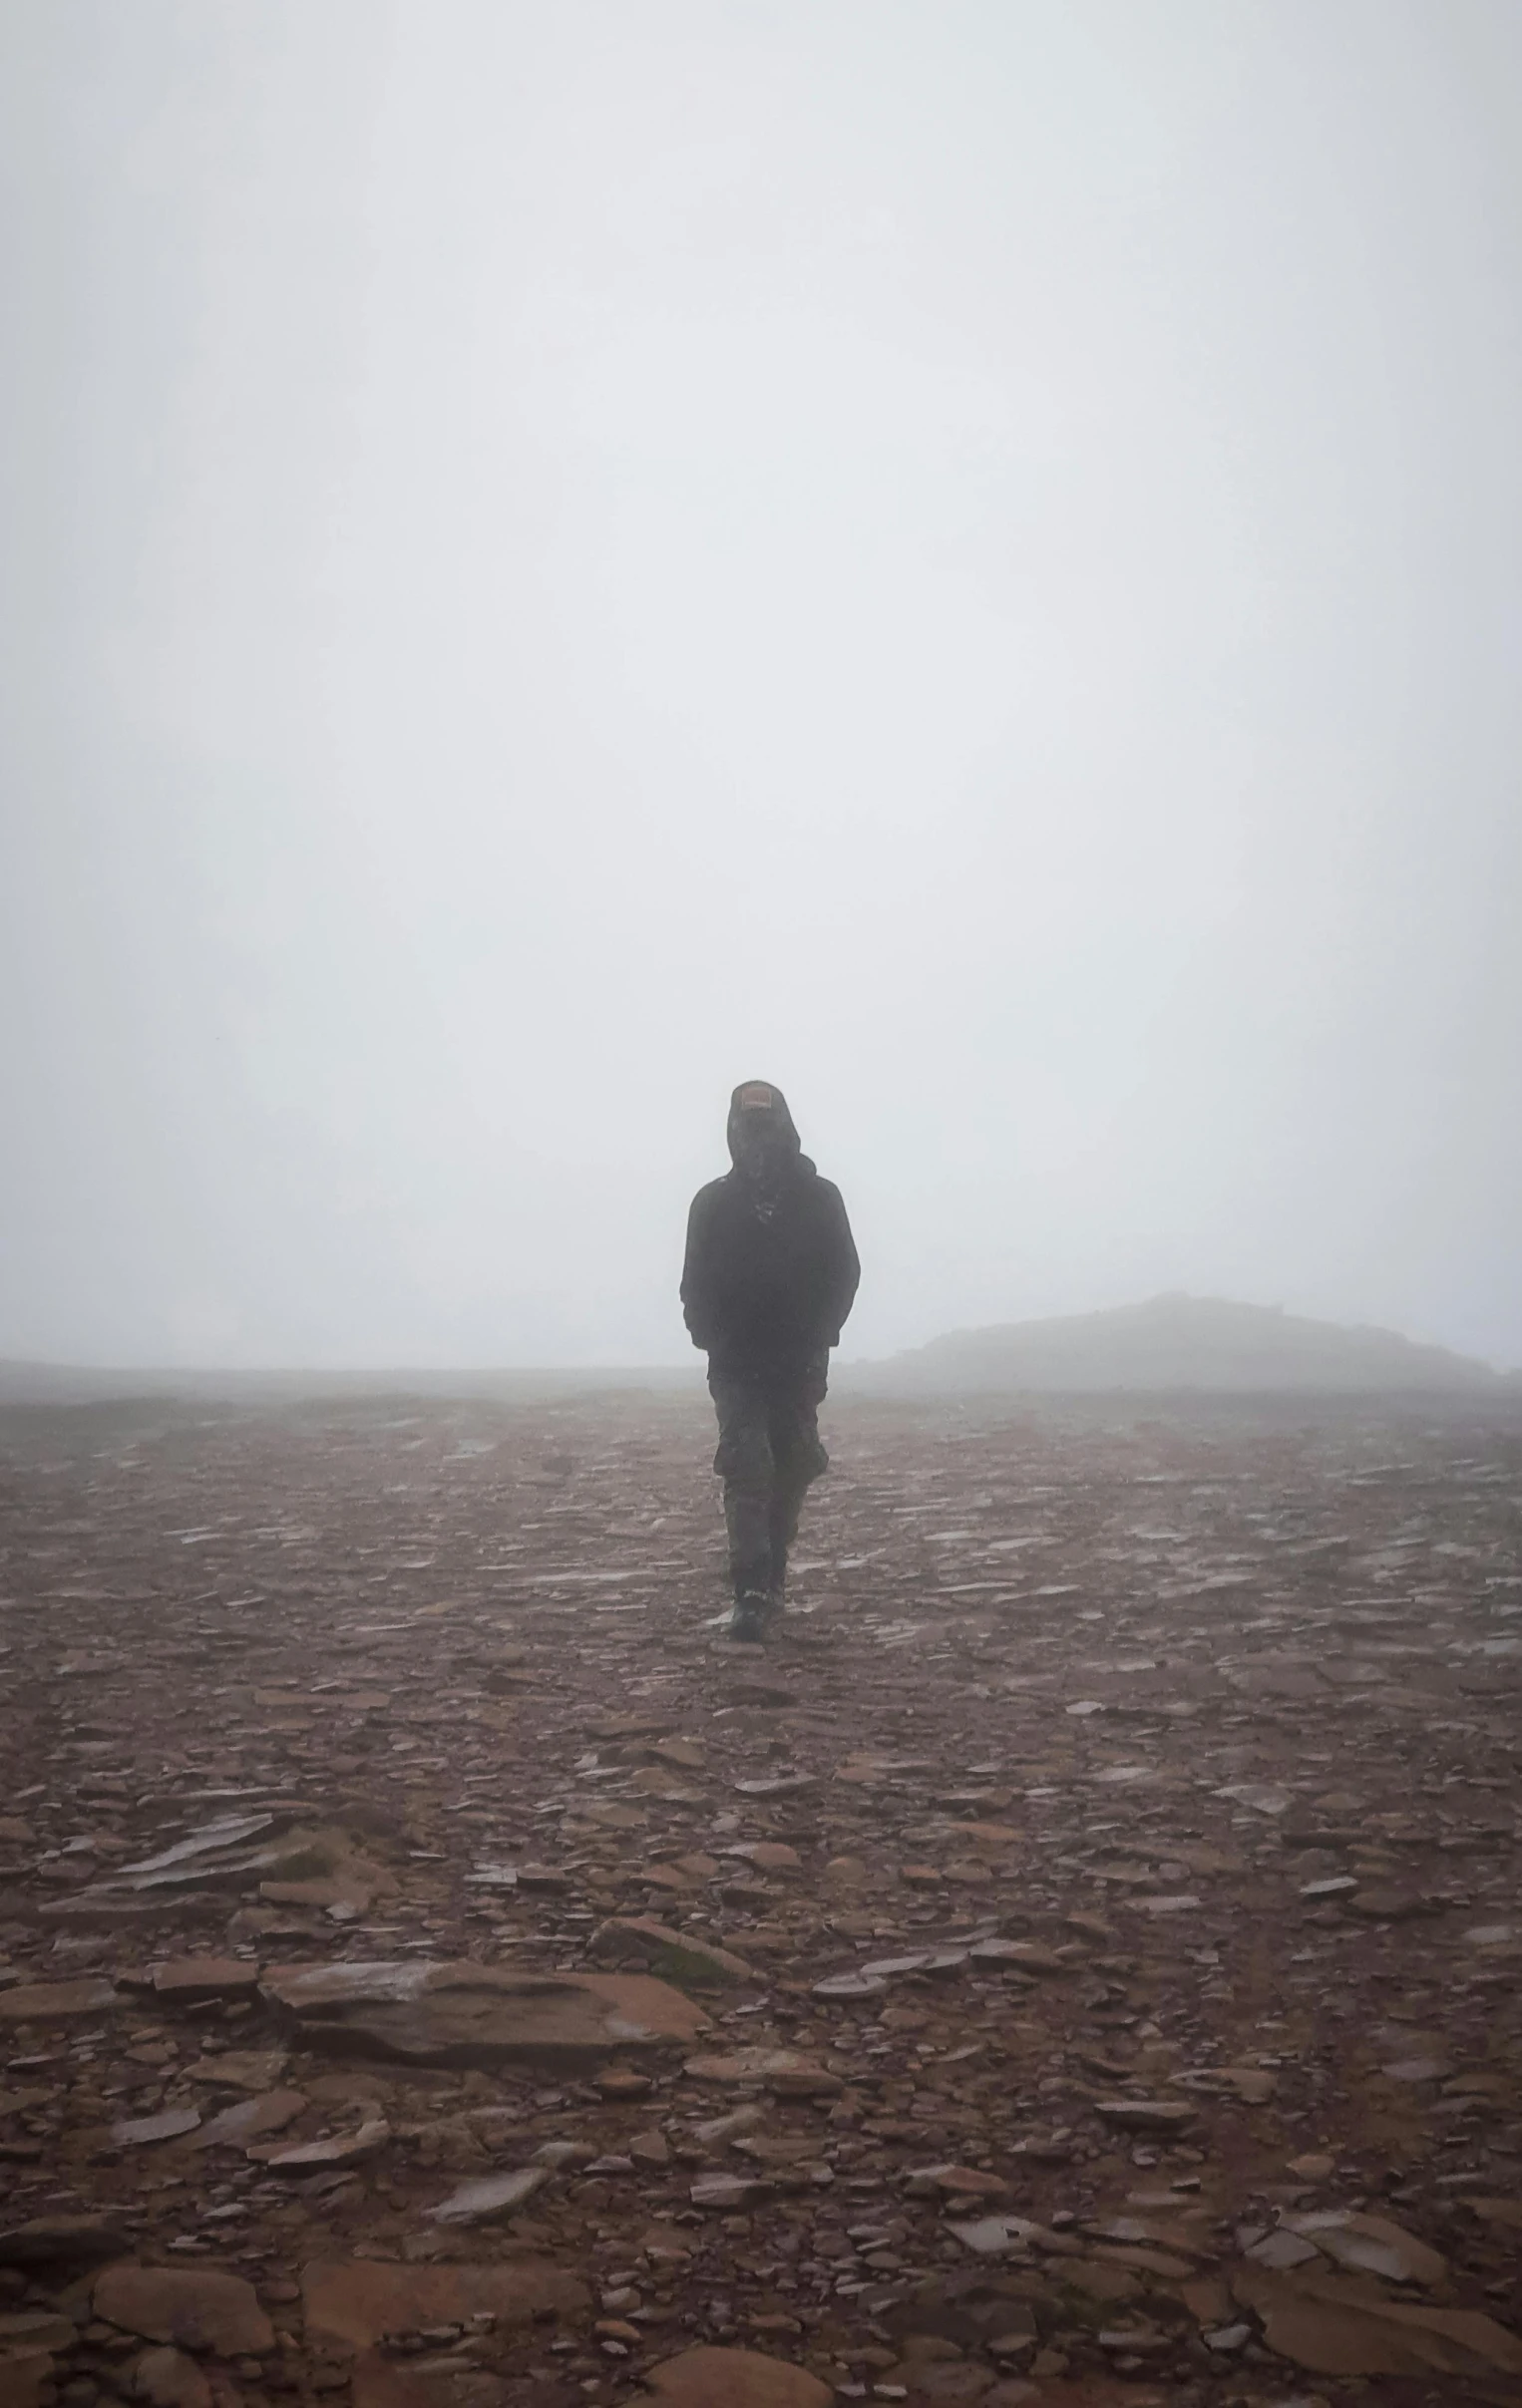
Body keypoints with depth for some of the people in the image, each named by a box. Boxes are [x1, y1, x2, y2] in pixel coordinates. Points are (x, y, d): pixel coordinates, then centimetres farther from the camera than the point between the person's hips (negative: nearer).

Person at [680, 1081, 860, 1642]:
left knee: (791, 1470, 8)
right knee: (746, 1470, -11)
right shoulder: (713, 1203, 1)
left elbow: (843, 1275, 2)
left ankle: (772, 1576, 26)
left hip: (799, 1363, 1)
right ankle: (753, 1594, -16)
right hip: (736, 1365, -1)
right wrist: (713, 1340, -8)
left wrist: (815, 1338, -9)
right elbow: (695, 1287, 4)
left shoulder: (819, 1198, 0)